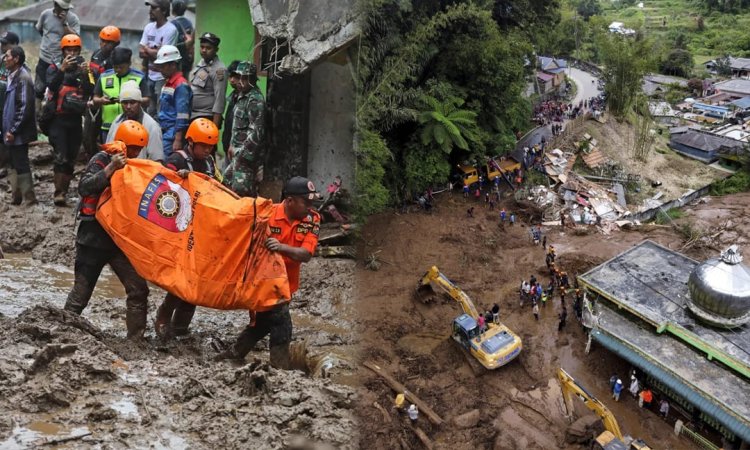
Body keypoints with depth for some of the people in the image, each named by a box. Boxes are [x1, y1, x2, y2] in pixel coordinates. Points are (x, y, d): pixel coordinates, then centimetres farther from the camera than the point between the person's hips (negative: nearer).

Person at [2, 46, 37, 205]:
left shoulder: (23, 78, -15)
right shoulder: (13, 76, 13)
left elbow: (25, 108, -20)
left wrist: (13, 130, -19)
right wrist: (8, 129, 16)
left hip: (18, 133, -9)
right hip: (12, 130, 9)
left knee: (21, 165, -4)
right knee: (14, 165, 14)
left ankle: (29, 199, 4)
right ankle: (16, 197, 22)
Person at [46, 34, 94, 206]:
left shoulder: (84, 68, 9)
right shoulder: (54, 68, 4)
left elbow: (90, 92, -6)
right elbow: (51, 85, -16)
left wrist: (85, 74, -20)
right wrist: (63, 69, -26)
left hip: (76, 119, 3)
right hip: (58, 119, -3)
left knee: (71, 159, 7)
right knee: (61, 157, -13)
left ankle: (64, 192, 16)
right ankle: (58, 193, -13)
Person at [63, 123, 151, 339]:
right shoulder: (101, 160, -9)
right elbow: (84, 187, -22)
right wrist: (111, 168, -31)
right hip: (93, 239, -5)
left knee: (138, 289, -1)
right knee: (81, 293, 3)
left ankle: (135, 339, 7)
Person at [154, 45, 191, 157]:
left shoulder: (181, 85, -12)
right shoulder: (168, 83, 18)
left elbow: (182, 117, -17)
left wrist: (178, 140, -20)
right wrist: (160, 134, 18)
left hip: (173, 136, -9)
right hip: (164, 135, 9)